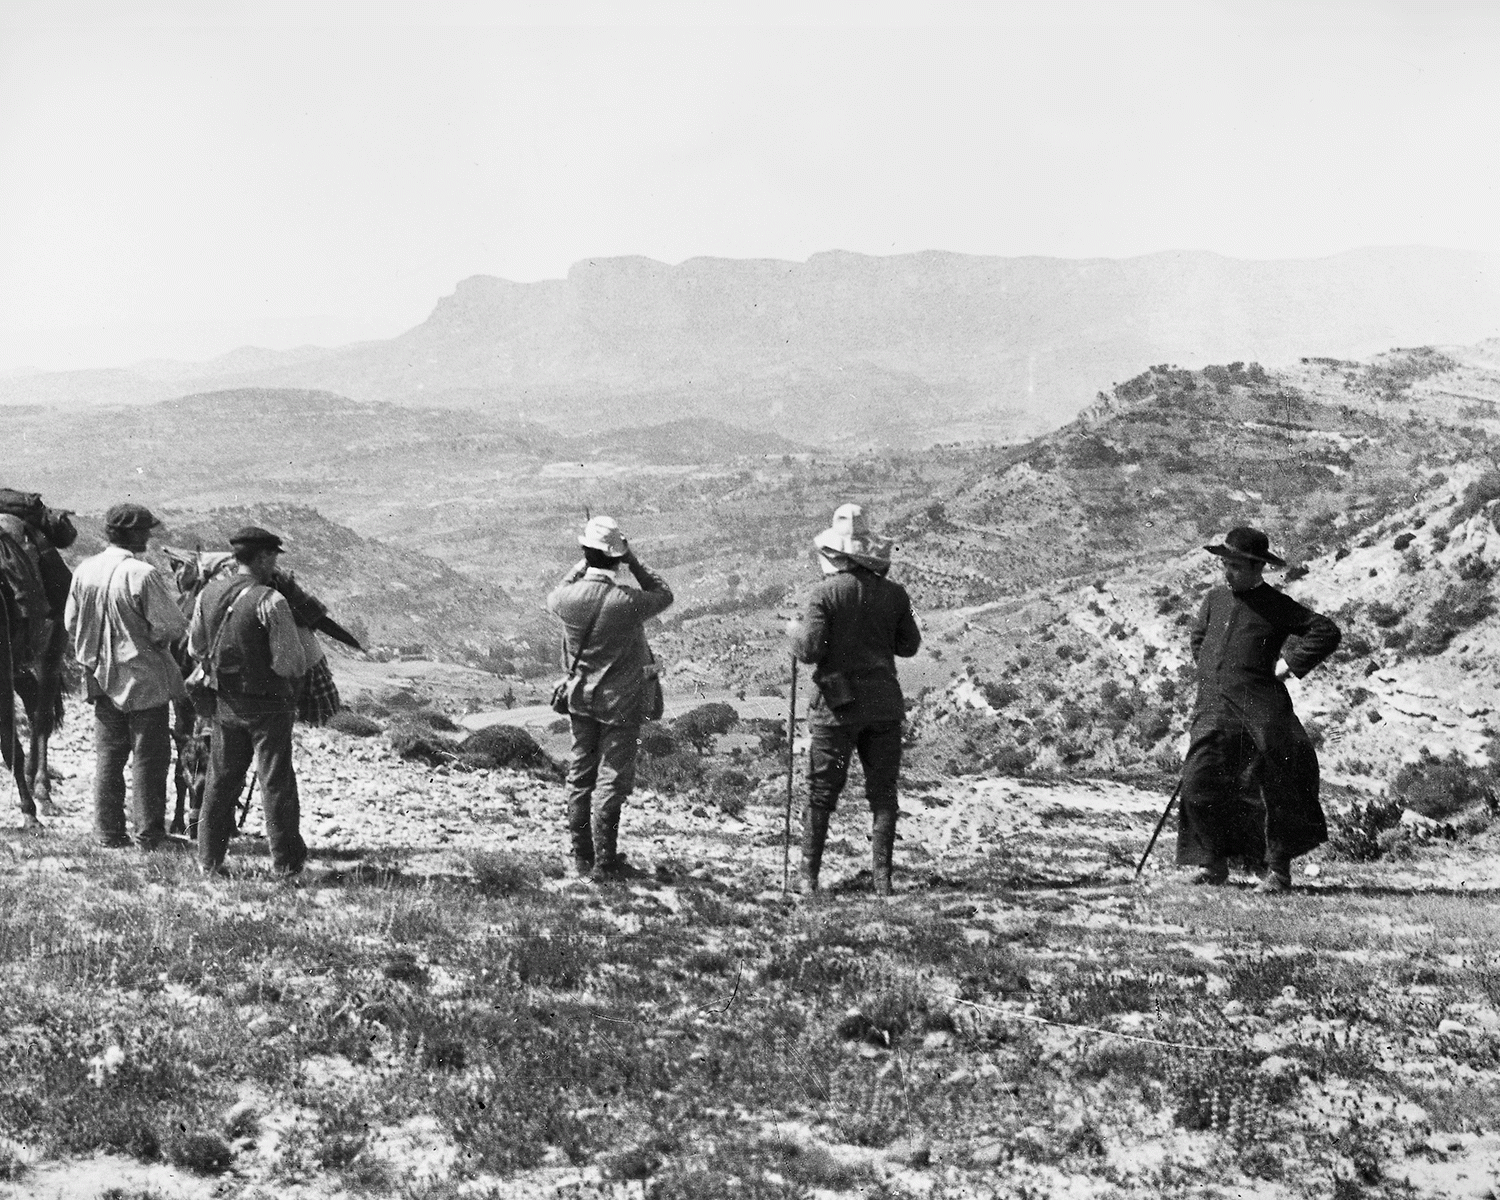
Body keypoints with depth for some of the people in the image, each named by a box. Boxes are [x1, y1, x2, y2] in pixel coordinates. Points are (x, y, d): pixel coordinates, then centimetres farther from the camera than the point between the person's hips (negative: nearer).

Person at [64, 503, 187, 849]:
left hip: (103, 677, 6)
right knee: (149, 758, 4)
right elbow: (171, 627, -18)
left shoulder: (85, 571, -1)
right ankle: (148, 832, 6)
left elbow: (71, 621, 8)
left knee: (108, 756, 14)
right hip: (145, 678, -6)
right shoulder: (142, 574, -20)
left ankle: (108, 831, 17)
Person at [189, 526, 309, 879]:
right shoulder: (270, 601, -19)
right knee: (276, 783, 4)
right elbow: (290, 662, -19)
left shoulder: (209, 594, 1)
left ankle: (209, 859, 17)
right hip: (268, 703, -5)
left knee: (221, 780, 14)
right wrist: (298, 669, 4)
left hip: (225, 702, 5)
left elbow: (195, 648, 11)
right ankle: (286, 863, 11)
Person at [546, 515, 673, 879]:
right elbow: (664, 595, -3)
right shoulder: (627, 603, -23)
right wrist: (634, 562, -4)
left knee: (580, 775, 15)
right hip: (620, 702, -4)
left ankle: (582, 855, 23)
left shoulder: (568, 597, -13)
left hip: (580, 698, 4)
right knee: (611, 780, 3)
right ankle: (604, 862, 5)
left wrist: (581, 566, 9)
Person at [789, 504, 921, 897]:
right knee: (883, 793, 8)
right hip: (884, 704, 3)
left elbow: (809, 650, -14)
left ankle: (810, 877, 8)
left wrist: (795, 632, 6)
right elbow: (909, 645, 9)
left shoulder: (827, 593, -10)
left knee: (822, 792, 6)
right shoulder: (894, 594, 0)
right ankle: (882, 877, 5)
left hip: (838, 705, -2)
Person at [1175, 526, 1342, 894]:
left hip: (1260, 707, -4)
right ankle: (1213, 862, 8)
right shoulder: (1214, 600, 15)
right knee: (1200, 784, -7)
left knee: (1280, 785, -4)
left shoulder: (1275, 606, 1)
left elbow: (1327, 632, 0)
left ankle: (1278, 869, 8)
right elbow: (1198, 639, 34)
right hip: (1213, 709, 4)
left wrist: (1290, 663, -5)